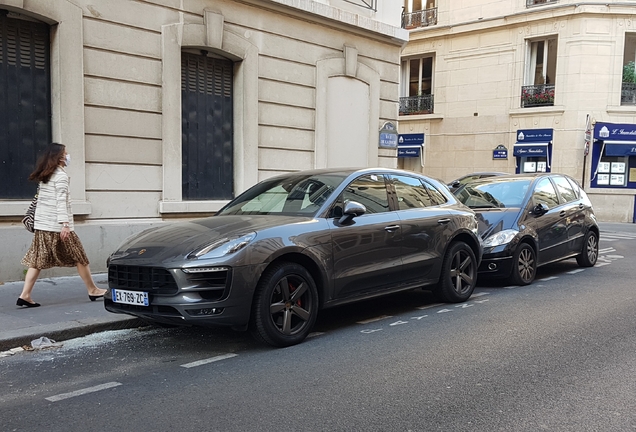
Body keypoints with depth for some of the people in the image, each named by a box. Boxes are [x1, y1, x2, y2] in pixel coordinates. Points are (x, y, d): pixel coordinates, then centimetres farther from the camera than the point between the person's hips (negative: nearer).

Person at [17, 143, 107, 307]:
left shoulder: (44, 175, 14)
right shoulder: (61, 175, -10)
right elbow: (61, 201, -19)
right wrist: (65, 224, -23)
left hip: (41, 224, 8)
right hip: (57, 225, -8)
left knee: (37, 259, 5)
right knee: (79, 257, 4)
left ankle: (25, 295, -3)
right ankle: (93, 290, 12)